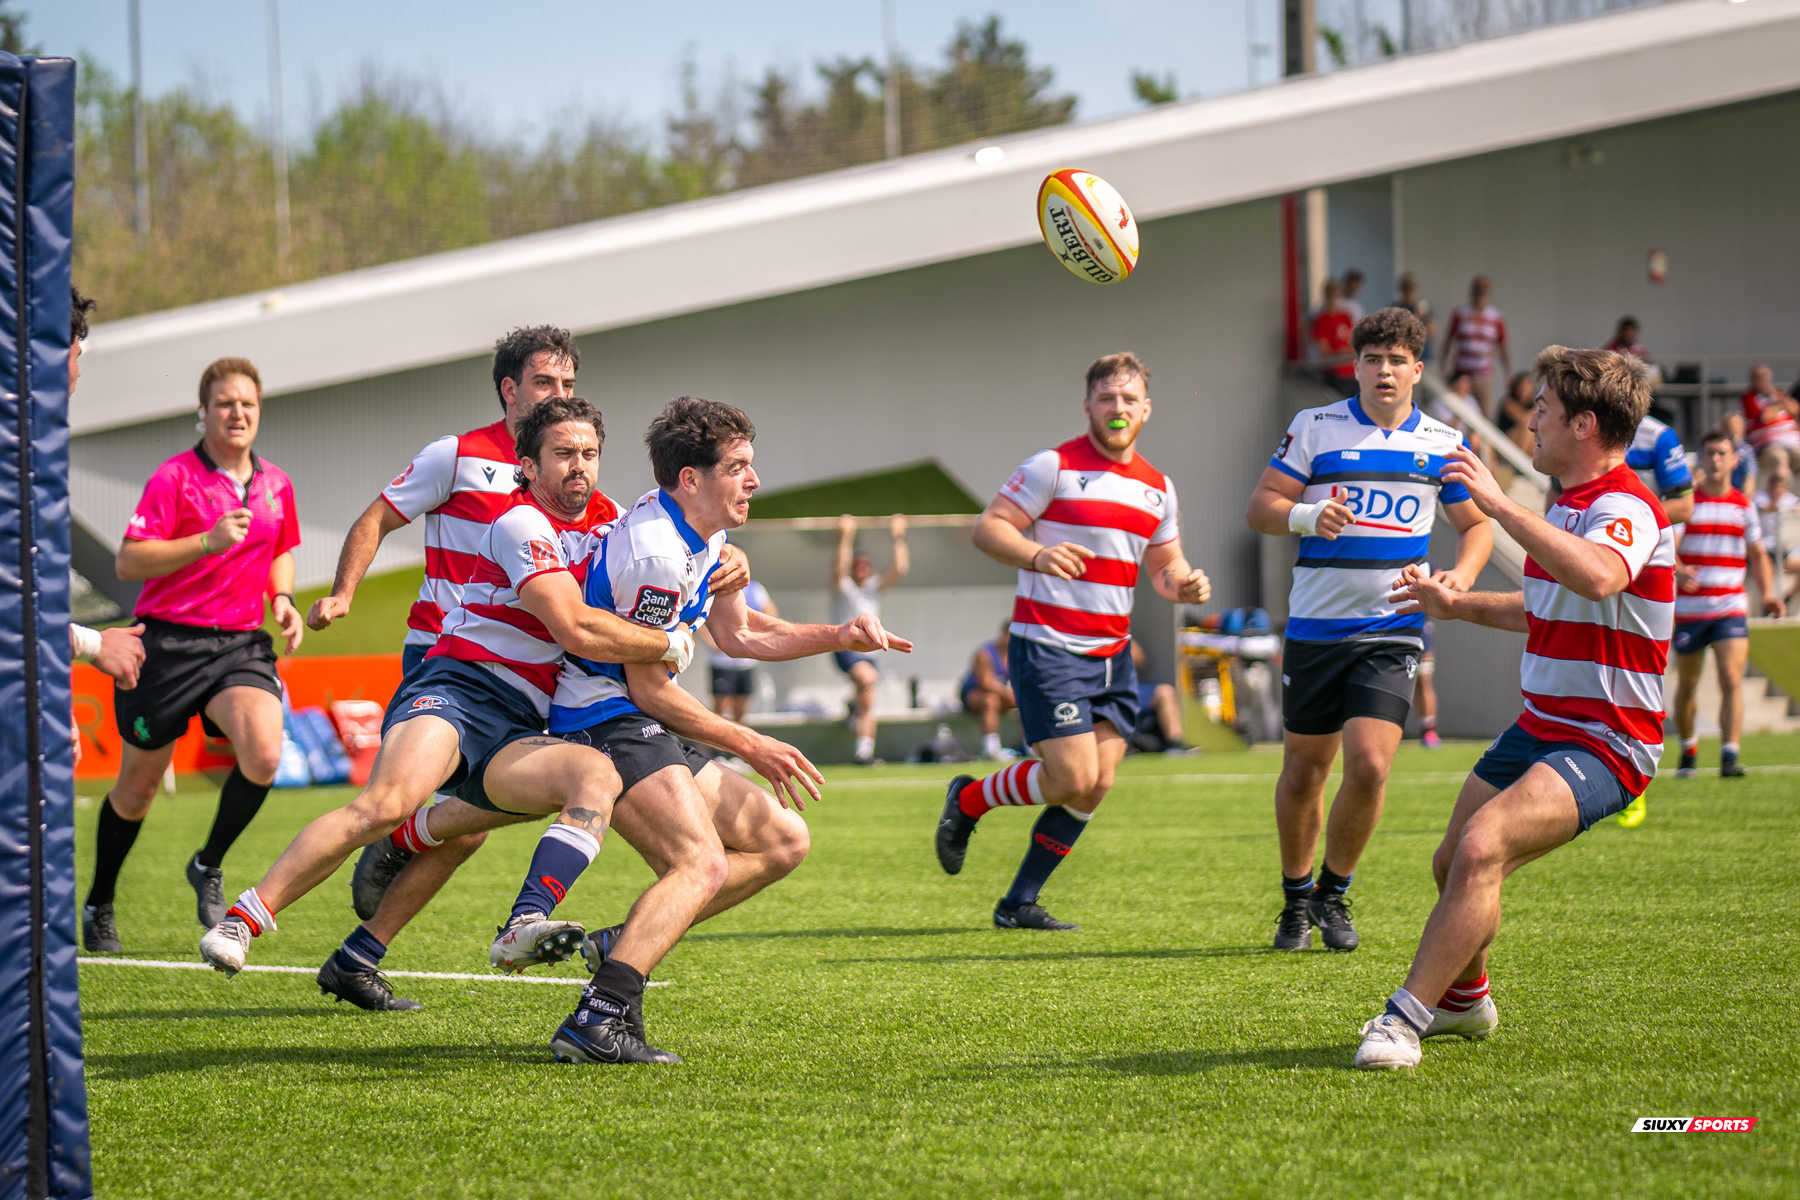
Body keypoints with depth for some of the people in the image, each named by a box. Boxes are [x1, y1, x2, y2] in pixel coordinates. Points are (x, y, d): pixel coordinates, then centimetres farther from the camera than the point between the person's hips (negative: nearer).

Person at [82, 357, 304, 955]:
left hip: (242, 645, 4)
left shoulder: (275, 484, 9)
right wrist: (208, 540, -23)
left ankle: (208, 866, 2)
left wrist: (282, 600, 7)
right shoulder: (175, 476, -8)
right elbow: (128, 561, -14)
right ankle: (99, 905, 30)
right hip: (168, 644, -3)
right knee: (137, 788, 8)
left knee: (264, 754, -23)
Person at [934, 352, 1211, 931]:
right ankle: (966, 801, 12)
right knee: (1073, 778, -14)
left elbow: (1164, 564, 21)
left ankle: (1020, 903, 12)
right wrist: (1037, 555, -29)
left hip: (1113, 655, 7)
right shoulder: (1054, 467, -7)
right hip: (1048, 647, -7)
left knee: (1095, 787, 1)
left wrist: (1184, 584, -3)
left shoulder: (1158, 487, 12)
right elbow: (987, 527, -10)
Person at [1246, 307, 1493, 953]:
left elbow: (1476, 523, 16)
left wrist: (1462, 573, -5)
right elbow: (1259, 508, -1)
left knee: (1369, 764, -15)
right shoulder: (1315, 427, 1)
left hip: (1392, 629, 0)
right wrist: (1307, 516, -22)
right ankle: (1295, 898, 27)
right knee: (1304, 769, 6)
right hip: (1316, 627, 0)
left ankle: (1334, 892, 8)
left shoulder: (1442, 444, 5)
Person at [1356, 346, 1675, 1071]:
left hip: (1603, 744, -10)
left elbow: (1596, 577, -45)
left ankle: (1405, 1021, -26)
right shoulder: (1571, 505, 14)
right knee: (1453, 865, 19)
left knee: (1481, 849, -29)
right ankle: (1464, 999, 45)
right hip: (1539, 729, 10)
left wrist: (1499, 504, -44)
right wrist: (1459, 605, 28)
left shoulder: (1625, 508, -20)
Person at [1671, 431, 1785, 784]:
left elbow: (1757, 555, 17)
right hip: (1688, 608, -1)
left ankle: (1730, 756, -20)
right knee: (1687, 685, 9)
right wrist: (1678, 571, -33)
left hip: (1730, 609, 1)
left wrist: (1768, 595, 1)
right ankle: (1688, 749, 31)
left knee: (1732, 681, -15)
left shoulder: (1744, 506, 9)